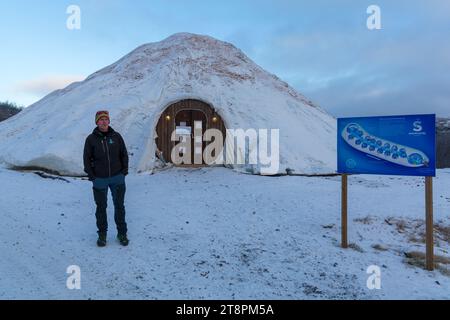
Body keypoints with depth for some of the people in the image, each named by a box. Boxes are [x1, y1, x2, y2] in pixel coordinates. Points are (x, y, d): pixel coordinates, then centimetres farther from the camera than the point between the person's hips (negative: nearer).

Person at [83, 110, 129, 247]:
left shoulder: (116, 136, 0)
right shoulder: (91, 139, -2)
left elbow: (124, 154, 6)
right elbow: (87, 158, 2)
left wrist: (124, 171, -1)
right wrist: (91, 176, -5)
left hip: (117, 178, 1)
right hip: (99, 179, 0)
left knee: (119, 206, 8)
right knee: (101, 207, 10)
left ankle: (122, 233, 21)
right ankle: (102, 234, 25)